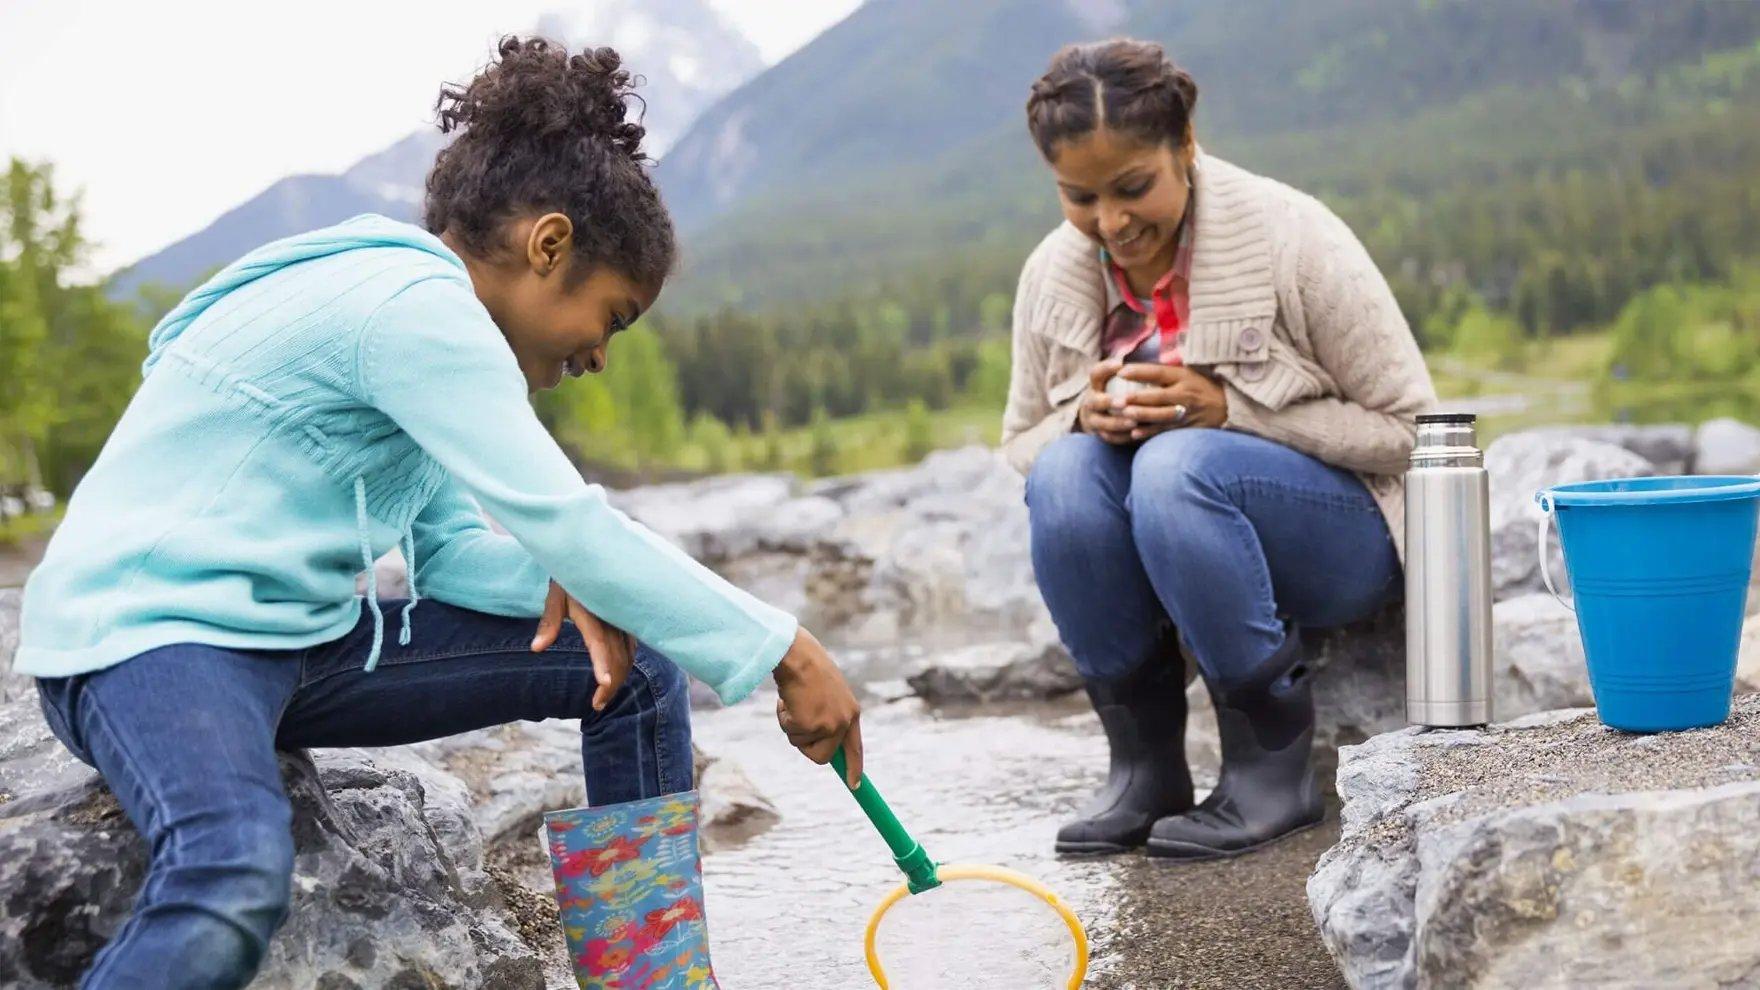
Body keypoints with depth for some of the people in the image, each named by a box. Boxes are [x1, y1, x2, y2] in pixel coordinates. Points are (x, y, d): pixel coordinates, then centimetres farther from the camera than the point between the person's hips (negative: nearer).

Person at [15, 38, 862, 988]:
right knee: (236, 881, -42)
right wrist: (782, 650, -20)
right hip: (146, 633, -10)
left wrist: (563, 585, -9)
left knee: (638, 671, 6)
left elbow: (450, 547, 12)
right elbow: (564, 523, -24)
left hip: (306, 636, 10)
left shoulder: (424, 313, 13)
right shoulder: (410, 301, -19)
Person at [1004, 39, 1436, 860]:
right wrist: (1086, 416, -16)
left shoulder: (1291, 238, -16)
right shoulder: (1052, 276, -3)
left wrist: (1227, 410, -25)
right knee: (1063, 472, -27)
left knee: (1178, 467, -34)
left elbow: (1407, 429, -13)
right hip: (1163, 550, 4)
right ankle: (1144, 764, -13)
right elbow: (1020, 446, 9)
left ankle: (1273, 765, -18)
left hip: (1339, 537, -4)